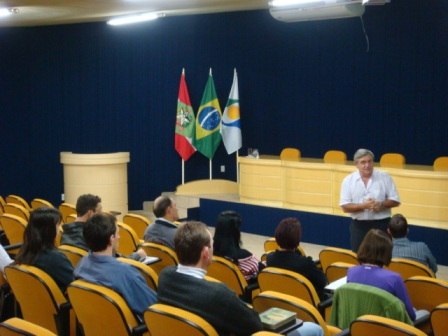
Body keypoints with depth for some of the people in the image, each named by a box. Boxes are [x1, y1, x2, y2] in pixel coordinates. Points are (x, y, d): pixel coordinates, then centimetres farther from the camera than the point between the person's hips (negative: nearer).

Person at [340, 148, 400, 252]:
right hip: (359, 225, 1)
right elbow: (345, 207, -6)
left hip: (381, 224, 0)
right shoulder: (348, 180, -2)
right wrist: (363, 206, -21)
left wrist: (381, 204, -19)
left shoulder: (385, 177, -1)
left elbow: (395, 200, 1)